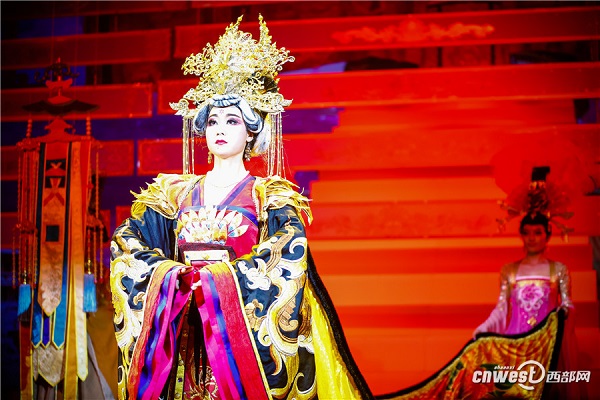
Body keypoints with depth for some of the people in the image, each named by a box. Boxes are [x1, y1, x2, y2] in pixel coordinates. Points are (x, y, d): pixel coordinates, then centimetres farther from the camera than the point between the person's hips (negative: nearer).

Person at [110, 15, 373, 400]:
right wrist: (170, 275, -13)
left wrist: (211, 278, -18)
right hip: (180, 335, 3)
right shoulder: (175, 192, 13)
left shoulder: (269, 196, 2)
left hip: (242, 329, -3)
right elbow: (125, 244, 5)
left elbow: (286, 260, -14)